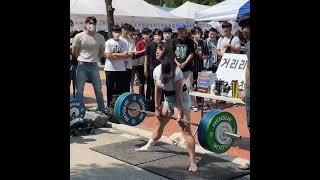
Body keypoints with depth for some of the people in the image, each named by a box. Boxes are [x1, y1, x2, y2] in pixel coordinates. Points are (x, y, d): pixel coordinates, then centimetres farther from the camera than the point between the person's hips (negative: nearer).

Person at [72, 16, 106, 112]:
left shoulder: (100, 37, 2)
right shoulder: (79, 36, -4)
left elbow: (102, 52, 14)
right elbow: (74, 51, 4)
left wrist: (95, 59, 8)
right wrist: (82, 59, 8)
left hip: (94, 66, 2)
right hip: (82, 66, -2)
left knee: (98, 89, 6)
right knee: (79, 89, 1)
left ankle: (102, 110, 15)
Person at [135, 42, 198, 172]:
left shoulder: (176, 72, -27)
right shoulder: (156, 70, -6)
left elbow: (178, 94, -24)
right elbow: (157, 90, 3)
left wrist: (179, 112, -22)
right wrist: (157, 107, 5)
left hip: (181, 100, -8)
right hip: (168, 99, 8)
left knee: (186, 129, -14)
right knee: (159, 123, 21)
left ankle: (192, 161, -13)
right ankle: (149, 146, 43)